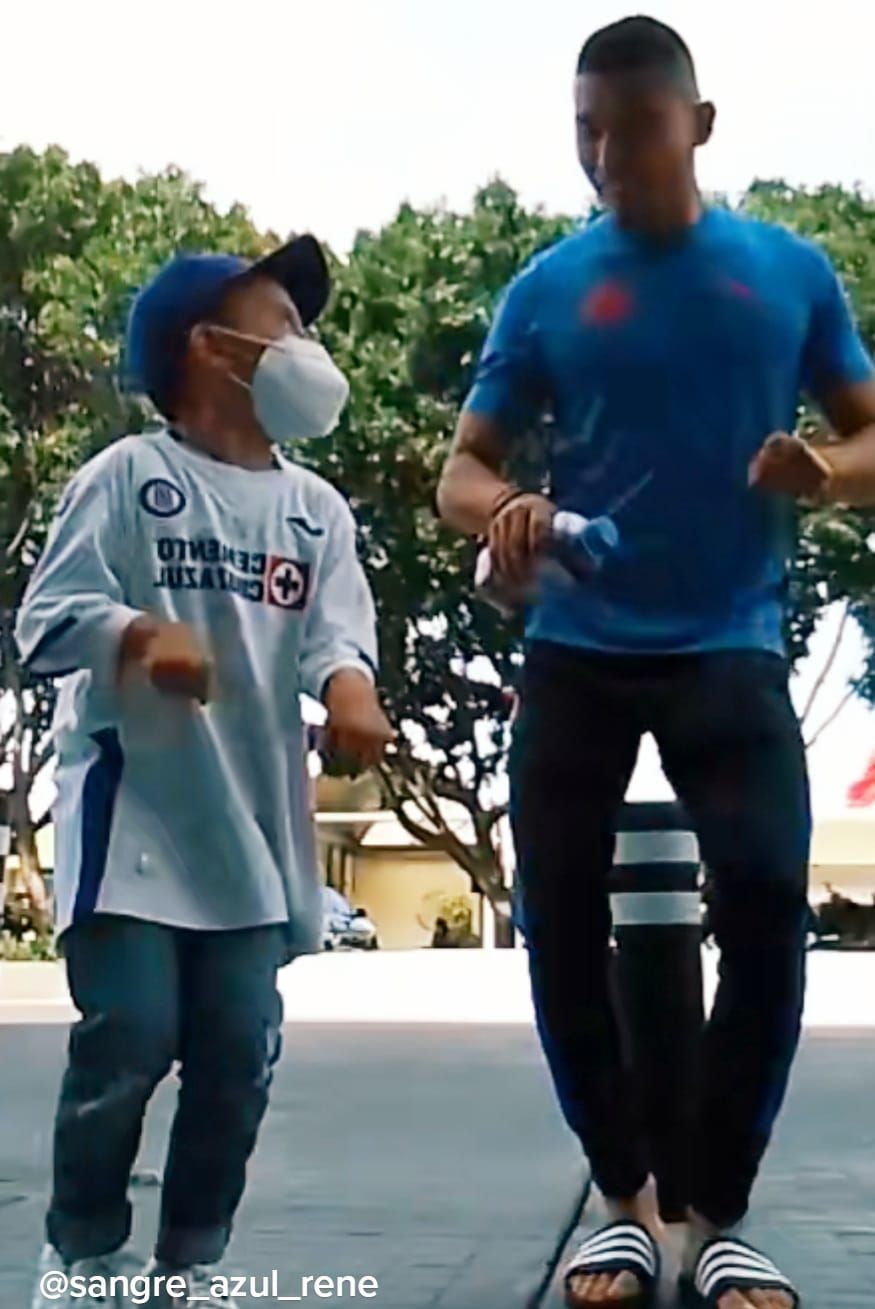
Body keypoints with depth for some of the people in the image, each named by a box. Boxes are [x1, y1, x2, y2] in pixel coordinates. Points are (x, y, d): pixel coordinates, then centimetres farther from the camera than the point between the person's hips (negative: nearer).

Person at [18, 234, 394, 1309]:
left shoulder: (315, 508, 11)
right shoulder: (127, 475, -3)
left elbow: (337, 624, -5)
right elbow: (46, 620, -9)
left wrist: (349, 684, -28)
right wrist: (140, 634, -29)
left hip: (252, 825, 5)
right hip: (132, 814, -5)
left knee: (238, 1054, 6)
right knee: (127, 1042, -6)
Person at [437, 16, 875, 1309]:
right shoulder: (547, 290, 4)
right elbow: (461, 469, 4)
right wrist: (502, 511, -20)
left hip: (729, 645, -1)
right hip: (576, 651, 1)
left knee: (768, 906, -14)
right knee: (560, 922, -2)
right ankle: (624, 1199, 18)